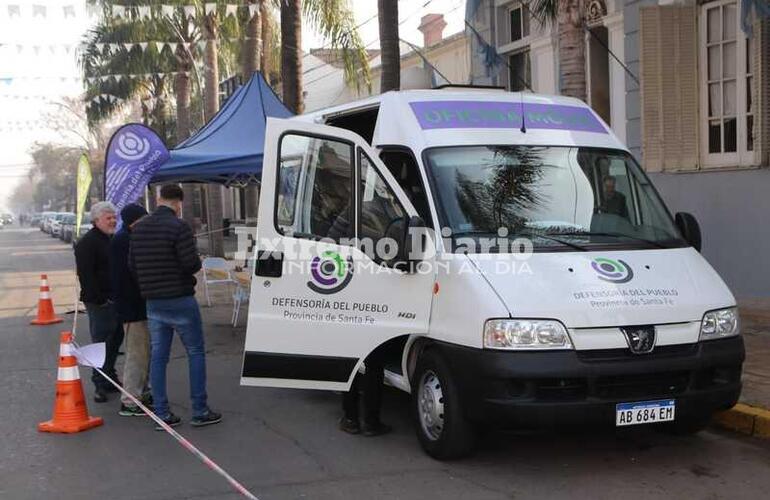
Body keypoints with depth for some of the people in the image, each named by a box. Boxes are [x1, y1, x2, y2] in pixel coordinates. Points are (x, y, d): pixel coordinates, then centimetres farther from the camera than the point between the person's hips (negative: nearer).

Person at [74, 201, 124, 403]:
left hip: (116, 300, 9)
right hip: (100, 303, -9)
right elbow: (85, 275, -19)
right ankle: (100, 385, -1)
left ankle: (110, 378, 26)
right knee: (101, 342, -6)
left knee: (115, 340, 14)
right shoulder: (87, 243, -11)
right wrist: (99, 299, -22)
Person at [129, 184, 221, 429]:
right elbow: (192, 263, -20)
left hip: (153, 302, 6)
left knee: (158, 356, 9)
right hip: (180, 301, -6)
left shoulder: (139, 228, 6)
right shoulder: (178, 227, -15)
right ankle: (200, 411, 7)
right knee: (195, 353, 5)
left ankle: (161, 414, 10)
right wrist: (197, 263, 2)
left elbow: (132, 264, 8)